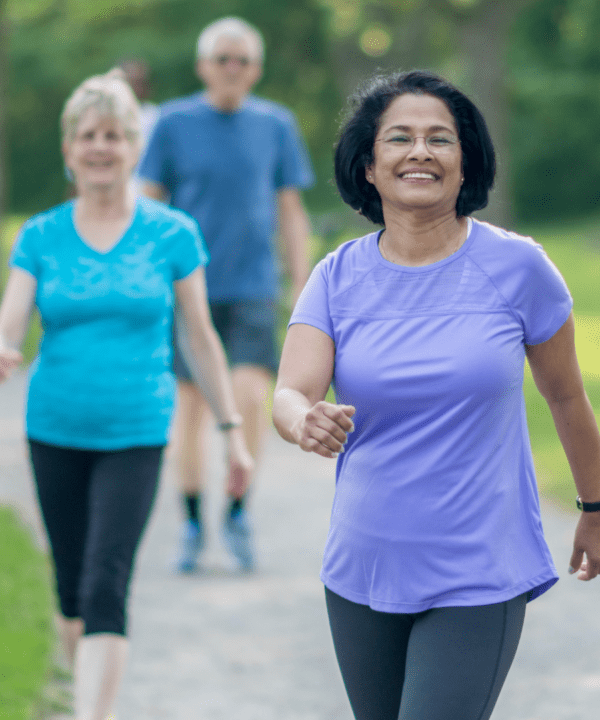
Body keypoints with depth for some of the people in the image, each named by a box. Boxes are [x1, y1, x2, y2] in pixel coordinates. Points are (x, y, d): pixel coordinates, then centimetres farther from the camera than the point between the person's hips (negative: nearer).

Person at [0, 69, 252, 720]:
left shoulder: (172, 234, -1)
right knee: (72, 587, 11)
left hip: (135, 434, -2)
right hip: (55, 431, 2)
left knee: (106, 586, -14)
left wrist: (232, 431, 6)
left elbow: (200, 338, 5)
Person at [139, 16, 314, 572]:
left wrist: (302, 292, 6)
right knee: (191, 405, 3)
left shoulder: (276, 125, 4)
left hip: (252, 287, 0)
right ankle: (193, 524, 17)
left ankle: (238, 511, 3)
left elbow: (291, 213, 9)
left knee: (251, 397, -15)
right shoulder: (174, 123, 0)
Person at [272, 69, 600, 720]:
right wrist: (306, 422, -37)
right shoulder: (337, 277, 0)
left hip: (478, 582, -3)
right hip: (362, 571, 3)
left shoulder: (516, 267, -6)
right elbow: (288, 393, -13)